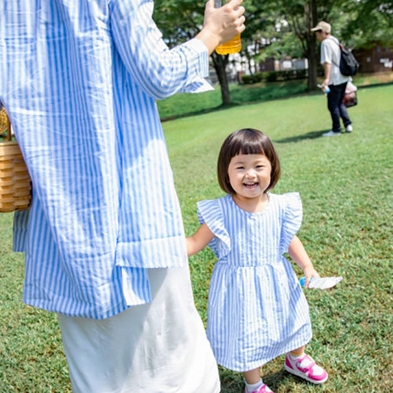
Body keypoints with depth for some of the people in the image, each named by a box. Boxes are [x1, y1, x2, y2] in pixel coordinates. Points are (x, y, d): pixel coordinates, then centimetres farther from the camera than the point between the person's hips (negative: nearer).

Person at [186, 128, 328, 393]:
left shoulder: (280, 206, -12)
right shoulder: (220, 212, -21)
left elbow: (290, 240, 2)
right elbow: (195, 243, -17)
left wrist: (308, 266, -6)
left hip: (277, 280, 4)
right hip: (239, 285, -3)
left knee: (290, 319, 25)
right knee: (244, 333, 12)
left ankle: (297, 359, 59)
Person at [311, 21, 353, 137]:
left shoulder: (326, 43, -13)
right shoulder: (335, 40, 15)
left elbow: (327, 62, -23)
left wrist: (326, 79, -29)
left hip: (335, 79, -9)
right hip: (343, 78, 9)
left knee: (333, 105, 0)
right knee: (340, 103, 19)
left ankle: (336, 129, 5)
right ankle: (348, 125, 14)